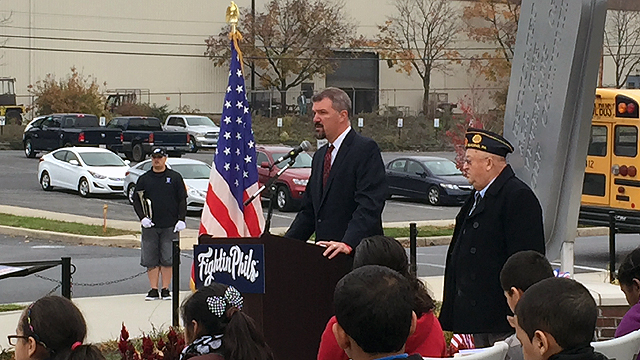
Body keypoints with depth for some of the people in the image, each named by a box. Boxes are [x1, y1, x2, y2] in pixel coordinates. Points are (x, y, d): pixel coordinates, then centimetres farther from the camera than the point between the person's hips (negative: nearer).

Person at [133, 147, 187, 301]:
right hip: (150, 226, 1)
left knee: (168, 259, -1)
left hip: (170, 226, -1)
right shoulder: (144, 179, 9)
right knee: (151, 259, 1)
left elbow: (182, 200, 5)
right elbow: (136, 200, 8)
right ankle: (153, 290, 7)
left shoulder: (175, 177, 6)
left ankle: (165, 289, 8)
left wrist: (181, 219, -5)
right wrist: (142, 217, -6)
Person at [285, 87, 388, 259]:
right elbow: (308, 210, 22)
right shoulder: (319, 156, 21)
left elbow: (369, 206, -17)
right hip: (325, 253, 7)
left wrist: (348, 243, -29)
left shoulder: (366, 149, -6)